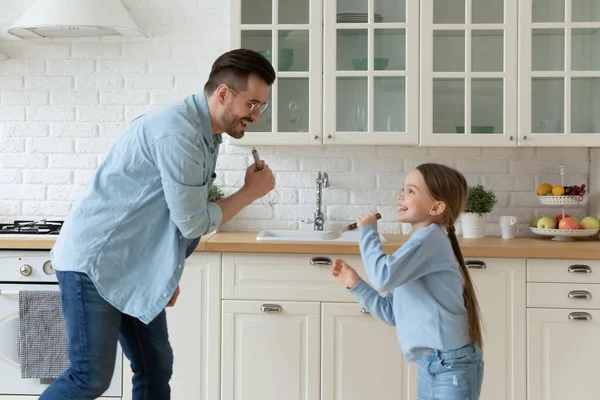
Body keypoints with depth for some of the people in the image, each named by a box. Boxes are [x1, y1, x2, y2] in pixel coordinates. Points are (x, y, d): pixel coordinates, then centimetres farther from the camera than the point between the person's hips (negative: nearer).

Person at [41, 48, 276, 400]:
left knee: (156, 369, 8)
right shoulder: (179, 132, -24)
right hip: (94, 260, -9)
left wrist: (168, 275, 13)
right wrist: (252, 191, -8)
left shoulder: (205, 134, 7)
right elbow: (193, 223, -20)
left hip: (135, 267, 9)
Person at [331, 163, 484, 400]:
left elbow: (383, 277, -25)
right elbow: (392, 314, 13)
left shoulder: (430, 236, -15)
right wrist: (356, 284, 5)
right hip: (429, 365, 9)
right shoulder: (419, 246, 12)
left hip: (452, 367, -9)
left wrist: (367, 231, -12)